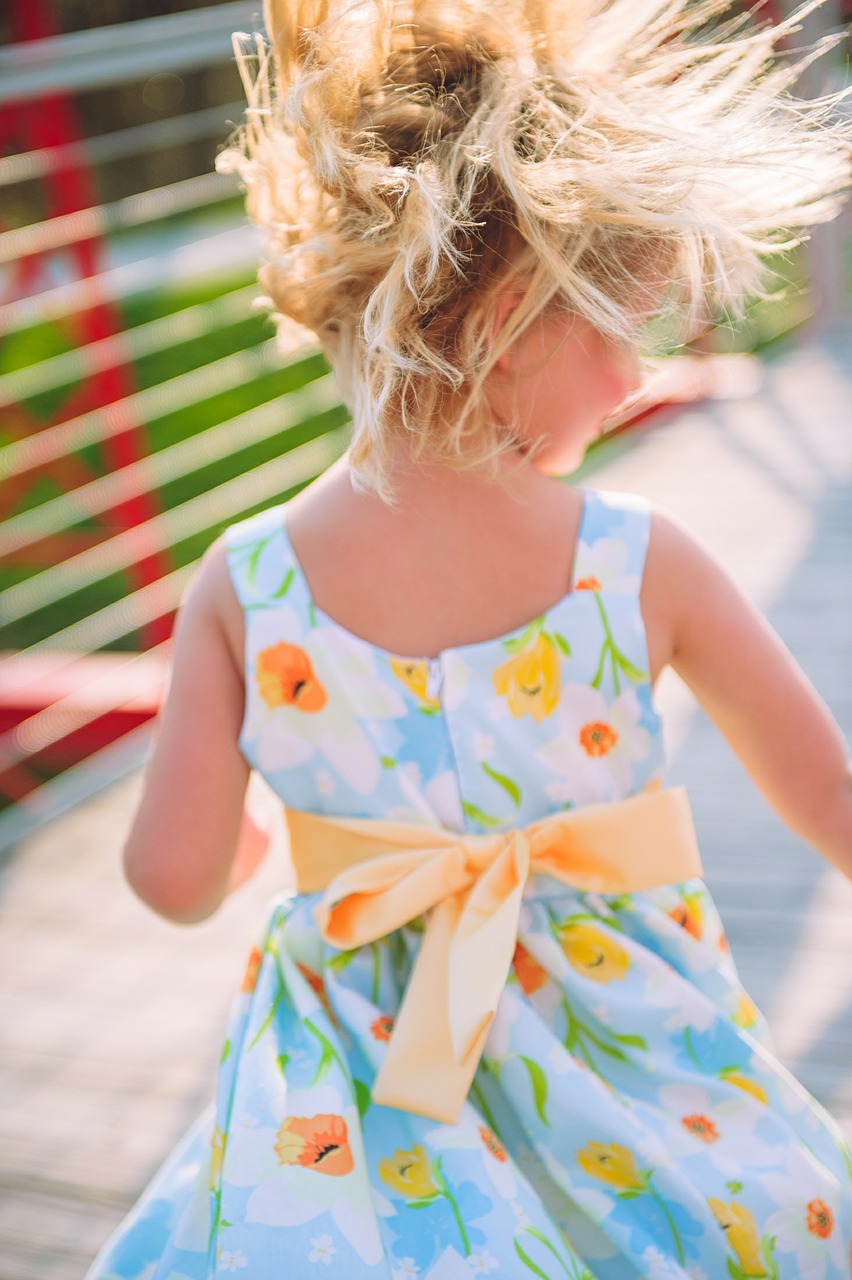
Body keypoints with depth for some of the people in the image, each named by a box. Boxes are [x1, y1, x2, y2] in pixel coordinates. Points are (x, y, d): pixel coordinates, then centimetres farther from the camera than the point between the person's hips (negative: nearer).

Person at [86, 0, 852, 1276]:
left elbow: (173, 880, -11)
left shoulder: (242, 584, -14)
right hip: (630, 1055, 0)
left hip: (362, 1103, 1)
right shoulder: (644, 566, -15)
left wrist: (229, 851, 12)